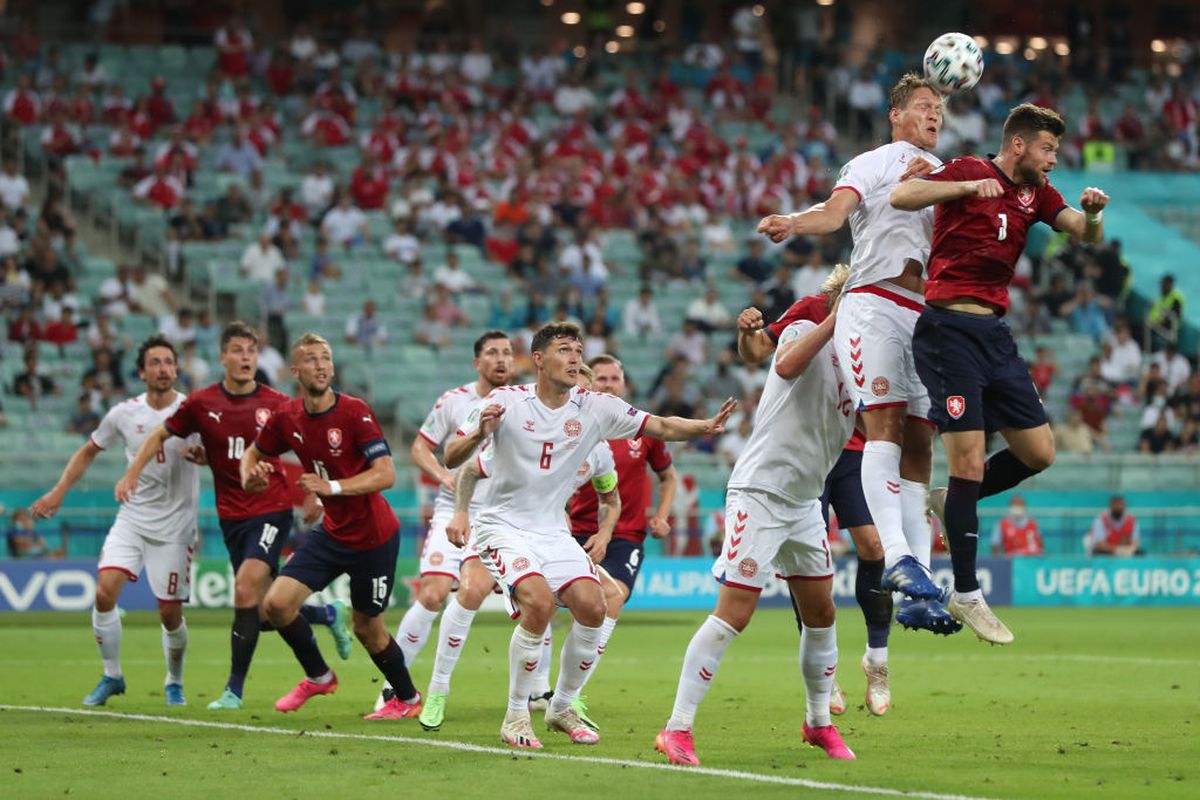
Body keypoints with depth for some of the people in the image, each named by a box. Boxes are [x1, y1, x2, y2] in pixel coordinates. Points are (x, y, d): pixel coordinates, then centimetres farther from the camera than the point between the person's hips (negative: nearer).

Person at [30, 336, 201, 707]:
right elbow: (90, 451, 16)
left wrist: (202, 454, -24)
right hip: (132, 519, 2)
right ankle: (112, 676, 3)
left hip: (174, 526, -2)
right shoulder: (124, 414, 1)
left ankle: (174, 683, 25)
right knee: (104, 592, -15)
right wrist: (58, 492, 8)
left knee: (170, 614, -1)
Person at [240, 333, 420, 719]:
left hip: (373, 537, -5)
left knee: (368, 629, 6)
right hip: (332, 532, 5)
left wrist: (333, 487, -34)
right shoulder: (286, 418, -2)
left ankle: (408, 698, 32)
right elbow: (254, 453, 16)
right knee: (277, 603, -8)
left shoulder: (355, 413, -19)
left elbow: (386, 474, -25)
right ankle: (319, 677, 17)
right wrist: (250, 477, -7)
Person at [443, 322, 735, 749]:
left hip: (552, 530, 5)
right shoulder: (505, 401, -11)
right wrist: (479, 434, -34)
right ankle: (515, 717, -11)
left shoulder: (595, 407, -1)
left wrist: (704, 426, -20)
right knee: (539, 602, -26)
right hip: (503, 525, -5)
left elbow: (661, 426, -2)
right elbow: (452, 459, -13)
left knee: (592, 608, -13)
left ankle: (562, 708, 10)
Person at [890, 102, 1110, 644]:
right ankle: (966, 594, -2)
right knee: (969, 461, -10)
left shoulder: (1037, 194, 14)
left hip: (994, 333, 7)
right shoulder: (969, 171, -6)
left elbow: (1087, 234, 7)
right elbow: (900, 197, -18)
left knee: (1039, 452, 5)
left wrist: (1092, 212, -15)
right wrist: (970, 186, -26)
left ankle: (952, 503, 27)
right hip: (948, 330, -7)